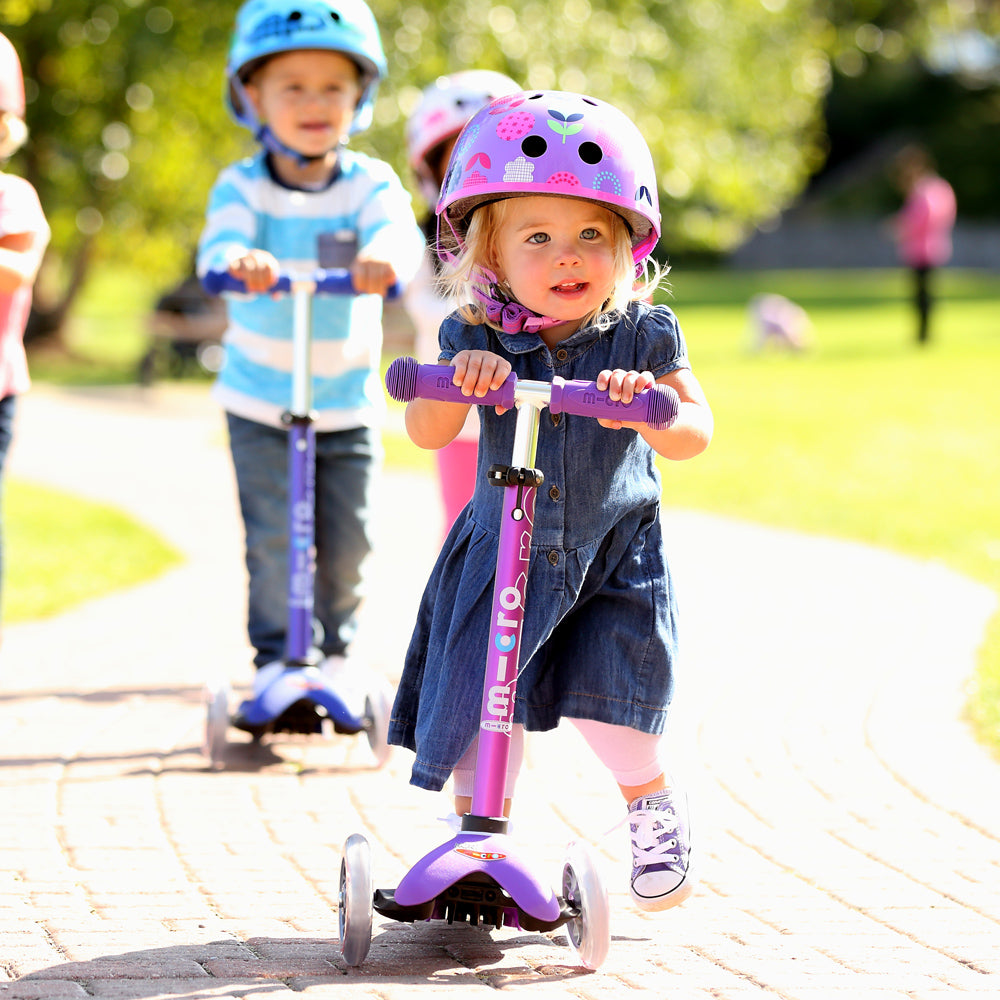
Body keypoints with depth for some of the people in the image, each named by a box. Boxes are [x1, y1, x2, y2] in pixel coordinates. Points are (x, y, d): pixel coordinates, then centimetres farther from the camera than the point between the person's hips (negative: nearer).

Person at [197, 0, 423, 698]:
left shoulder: (370, 182, -5)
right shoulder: (243, 187, -8)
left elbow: (399, 227, -26)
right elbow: (220, 247, -27)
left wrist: (384, 253, -51)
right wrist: (240, 260, -53)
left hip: (348, 399, 1)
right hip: (261, 399, -1)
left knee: (348, 539, 5)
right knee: (273, 536, -6)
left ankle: (335, 648, 26)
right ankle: (276, 654, 9)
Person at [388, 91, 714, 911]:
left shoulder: (643, 336, -10)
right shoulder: (476, 338, -10)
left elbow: (697, 433, -16)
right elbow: (427, 433, -18)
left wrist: (651, 408, -38)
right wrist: (460, 379, -39)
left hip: (614, 557, -1)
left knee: (610, 703, -10)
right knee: (480, 694, -3)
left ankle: (654, 805, 21)